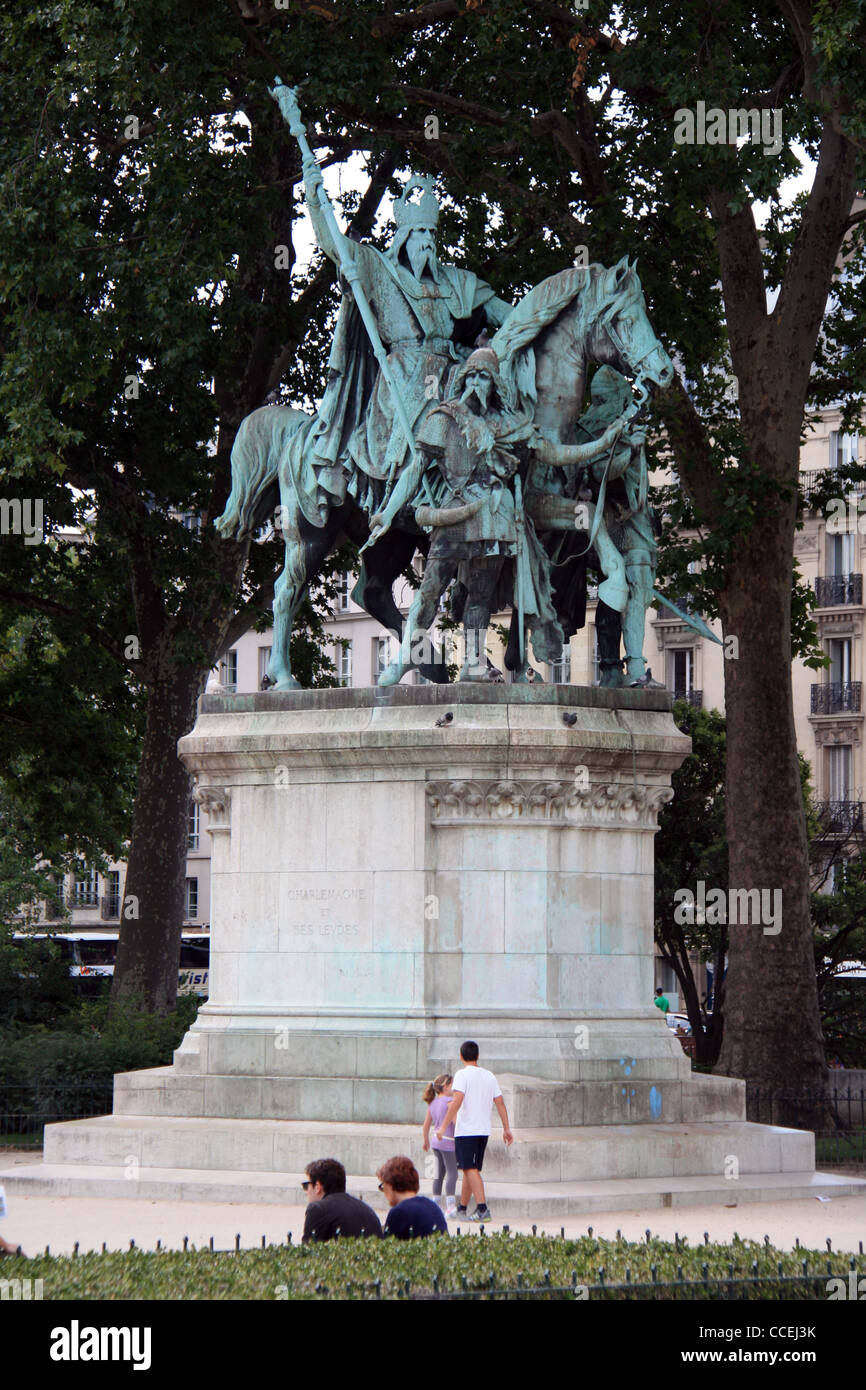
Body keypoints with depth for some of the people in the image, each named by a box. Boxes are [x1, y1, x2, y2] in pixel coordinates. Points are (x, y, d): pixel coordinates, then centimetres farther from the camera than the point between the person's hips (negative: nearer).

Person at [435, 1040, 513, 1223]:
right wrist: (506, 1129, 15)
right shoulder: (489, 1076, 12)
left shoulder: (463, 1075, -8)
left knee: (471, 1169, -9)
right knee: (470, 1169, 15)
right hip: (484, 1130, 7)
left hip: (466, 1130, -7)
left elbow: (457, 1102, -19)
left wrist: (444, 1126, -18)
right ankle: (462, 1208, 23)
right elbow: (500, 1103, 11)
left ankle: (482, 1207, -21)